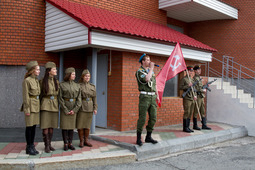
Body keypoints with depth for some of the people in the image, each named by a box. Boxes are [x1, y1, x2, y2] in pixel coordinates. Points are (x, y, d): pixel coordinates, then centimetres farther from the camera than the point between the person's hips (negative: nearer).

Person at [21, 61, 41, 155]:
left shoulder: (36, 80, 13)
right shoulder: (27, 81, -10)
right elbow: (25, 96, -13)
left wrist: (38, 105, 15)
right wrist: (27, 109, -15)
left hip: (36, 105, 8)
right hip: (30, 105, -8)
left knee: (34, 126, 11)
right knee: (29, 126, 0)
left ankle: (32, 146, 19)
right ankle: (28, 148, 9)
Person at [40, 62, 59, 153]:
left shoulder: (56, 82, 10)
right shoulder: (42, 81, -2)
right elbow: (39, 94, 3)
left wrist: (58, 105, 9)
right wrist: (40, 105, 0)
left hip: (54, 106, 4)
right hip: (45, 105, -4)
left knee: (52, 126, 8)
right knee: (45, 126, -4)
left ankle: (49, 144, 17)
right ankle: (46, 146, 5)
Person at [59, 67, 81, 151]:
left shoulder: (77, 85, 6)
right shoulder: (62, 85, -3)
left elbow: (79, 99, 2)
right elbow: (60, 98, -6)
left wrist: (74, 110, -9)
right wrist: (66, 110, -11)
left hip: (73, 108, 3)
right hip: (64, 107, -3)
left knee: (72, 126, 6)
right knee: (64, 126, 0)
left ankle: (70, 143, 14)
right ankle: (65, 144, 10)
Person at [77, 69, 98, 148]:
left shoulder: (92, 87, 11)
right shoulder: (79, 86, -1)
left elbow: (94, 98, 10)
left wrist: (95, 108, 3)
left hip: (89, 108, 3)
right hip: (81, 108, -3)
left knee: (87, 125, 8)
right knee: (80, 125, -1)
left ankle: (86, 140, 19)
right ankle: (81, 141, 12)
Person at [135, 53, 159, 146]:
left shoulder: (151, 71, 18)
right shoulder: (139, 71, -5)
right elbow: (146, 79, -23)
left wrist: (157, 95, 19)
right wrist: (151, 68, -14)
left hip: (152, 97, 7)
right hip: (144, 96, -7)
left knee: (153, 118, 5)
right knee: (142, 118, -6)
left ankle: (148, 137, 17)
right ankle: (139, 139, 3)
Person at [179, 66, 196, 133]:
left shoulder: (192, 79, 18)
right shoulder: (184, 79, -4)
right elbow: (181, 87, -11)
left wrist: (195, 95, 6)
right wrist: (188, 86, -20)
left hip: (192, 99, 8)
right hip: (187, 98, -7)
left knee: (190, 113, 9)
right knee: (187, 113, -7)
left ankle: (187, 127, 16)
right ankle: (185, 128, 1)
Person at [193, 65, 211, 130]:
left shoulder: (199, 78, 17)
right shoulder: (195, 78, -11)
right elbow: (195, 89, -19)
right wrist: (202, 90, -13)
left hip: (201, 97, 9)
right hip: (197, 97, -9)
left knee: (203, 112, 10)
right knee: (196, 112, -1)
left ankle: (204, 125, 15)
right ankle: (195, 125, 8)